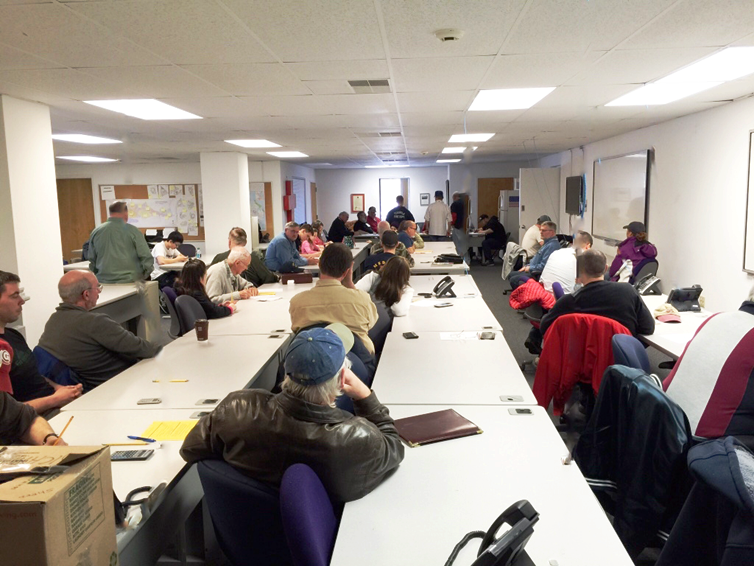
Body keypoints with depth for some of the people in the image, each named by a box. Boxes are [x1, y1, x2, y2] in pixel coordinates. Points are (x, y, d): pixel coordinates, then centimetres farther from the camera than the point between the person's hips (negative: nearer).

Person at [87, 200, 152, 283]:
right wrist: (144, 276, 7)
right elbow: (146, 257, -7)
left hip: (104, 281, 4)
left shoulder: (95, 232, 7)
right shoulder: (133, 230, -5)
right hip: (130, 280, -4)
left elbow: (92, 260, 14)